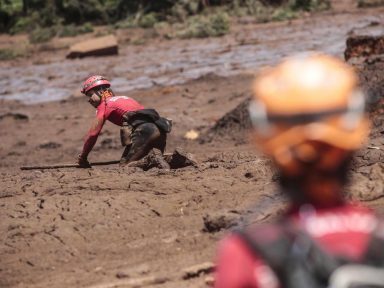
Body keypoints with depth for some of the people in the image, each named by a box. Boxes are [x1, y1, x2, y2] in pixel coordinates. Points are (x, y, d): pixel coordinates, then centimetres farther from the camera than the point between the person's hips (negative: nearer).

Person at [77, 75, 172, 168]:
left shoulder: (105, 104, 10)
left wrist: (82, 158, 15)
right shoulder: (123, 98, 35)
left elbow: (93, 134, 6)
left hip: (143, 130, -8)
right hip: (159, 128, 8)